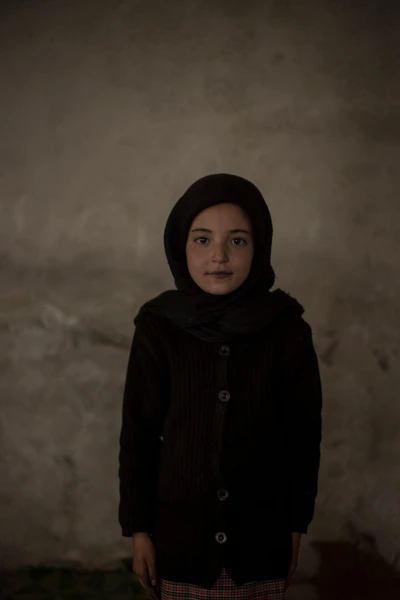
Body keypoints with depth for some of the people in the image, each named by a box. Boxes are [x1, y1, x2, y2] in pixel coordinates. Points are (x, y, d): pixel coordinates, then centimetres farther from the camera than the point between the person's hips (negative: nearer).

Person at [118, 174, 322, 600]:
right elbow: (137, 433, -3)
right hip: (179, 530, 0)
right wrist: (138, 527, -1)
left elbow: (304, 434, -1)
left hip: (261, 534, 0)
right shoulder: (158, 329, -10)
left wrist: (297, 522, 4)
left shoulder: (287, 330, -9)